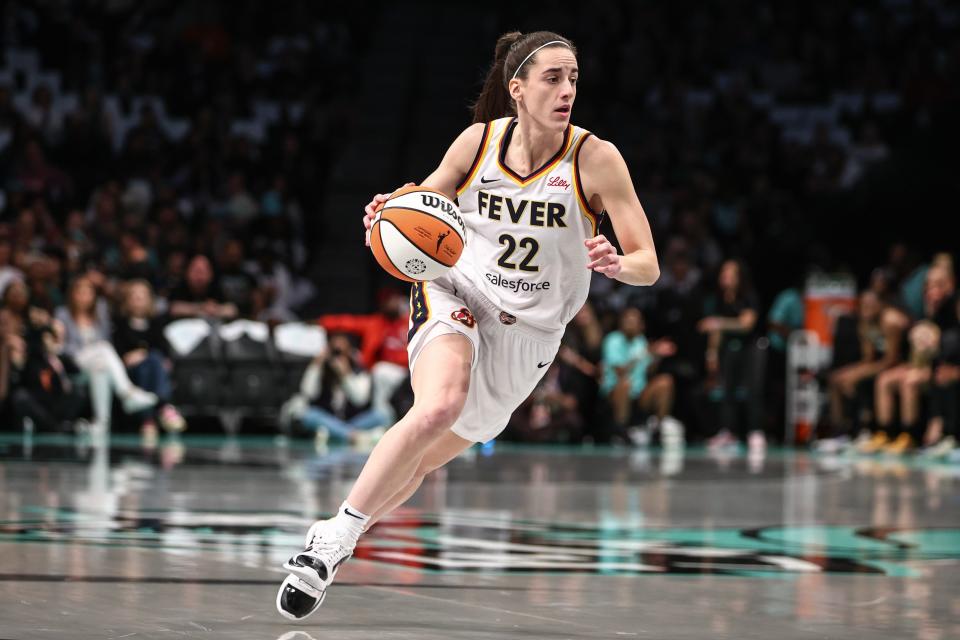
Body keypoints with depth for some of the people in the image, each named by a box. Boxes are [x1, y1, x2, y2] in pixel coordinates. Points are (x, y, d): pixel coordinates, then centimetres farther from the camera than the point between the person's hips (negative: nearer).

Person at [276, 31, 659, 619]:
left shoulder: (596, 159, -12)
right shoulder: (478, 142, -7)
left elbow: (649, 265, -11)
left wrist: (616, 265, -35)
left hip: (527, 332, 1)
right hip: (453, 295, -1)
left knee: (422, 462, 8)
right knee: (438, 408, -31)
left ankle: (345, 534, 32)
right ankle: (333, 537, -21)